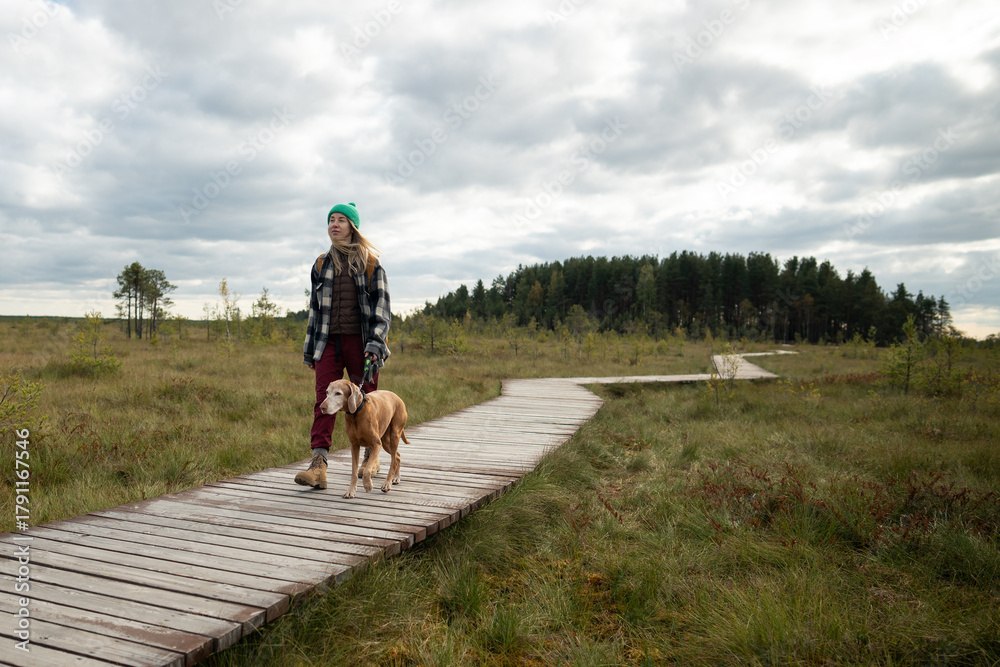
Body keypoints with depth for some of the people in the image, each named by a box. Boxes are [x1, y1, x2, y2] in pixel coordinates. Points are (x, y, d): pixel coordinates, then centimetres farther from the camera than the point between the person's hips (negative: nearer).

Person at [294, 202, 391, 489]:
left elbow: (381, 306, -2)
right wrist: (310, 349, 14)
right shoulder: (322, 264, 13)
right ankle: (318, 466, -13)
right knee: (324, 400, -8)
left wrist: (376, 343, -15)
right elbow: (315, 309, 17)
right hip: (329, 342, 3)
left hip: (360, 341, -3)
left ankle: (371, 455, 27)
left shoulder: (370, 263, 2)